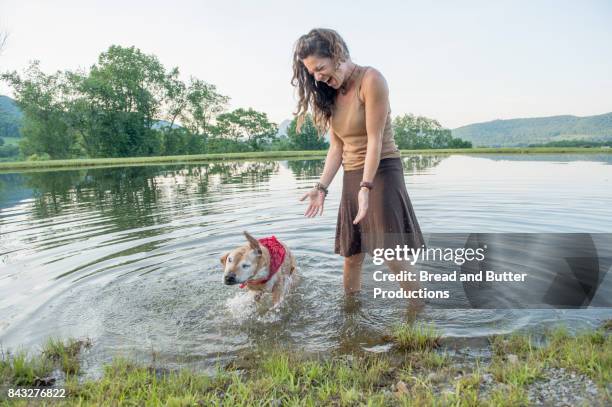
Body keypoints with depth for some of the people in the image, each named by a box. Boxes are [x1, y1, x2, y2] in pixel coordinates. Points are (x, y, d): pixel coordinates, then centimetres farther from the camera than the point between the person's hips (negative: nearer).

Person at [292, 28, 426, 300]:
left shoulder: (370, 80, -11)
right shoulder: (331, 94, 11)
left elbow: (375, 139, -16)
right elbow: (336, 147, 7)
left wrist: (366, 187, -22)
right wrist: (321, 187, -1)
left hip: (381, 171, -6)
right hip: (351, 176, 7)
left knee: (393, 255, -10)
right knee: (351, 255, 9)